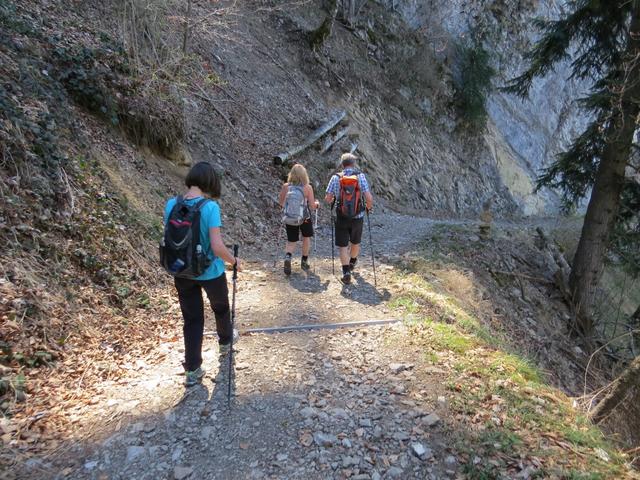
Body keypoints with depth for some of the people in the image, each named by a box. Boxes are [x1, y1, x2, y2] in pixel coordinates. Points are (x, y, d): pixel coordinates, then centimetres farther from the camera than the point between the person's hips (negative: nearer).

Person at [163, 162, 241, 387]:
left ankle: (192, 370, 19)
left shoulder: (171, 205, -8)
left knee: (192, 319, 15)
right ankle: (225, 341, 52)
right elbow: (217, 247, -26)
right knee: (221, 308, 26)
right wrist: (234, 261, -8)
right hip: (210, 272, -3)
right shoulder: (210, 206, -23)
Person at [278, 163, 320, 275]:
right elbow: (312, 206, -13)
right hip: (305, 218, -1)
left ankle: (288, 257, -17)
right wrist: (317, 203, 9)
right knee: (306, 237, 23)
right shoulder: (308, 187, -14)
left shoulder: (285, 187, -9)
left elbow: (281, 203, 2)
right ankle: (304, 262, 30)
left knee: (291, 242, 12)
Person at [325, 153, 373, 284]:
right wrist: (369, 206, 7)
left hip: (341, 218, -1)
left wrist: (333, 200, 17)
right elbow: (369, 198, -14)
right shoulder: (360, 176, -8)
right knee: (355, 243, 23)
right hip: (357, 217, 1)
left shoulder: (336, 177, -6)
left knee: (342, 246, 6)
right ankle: (352, 263, 45)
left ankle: (346, 272, -7)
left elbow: (327, 199, -6)